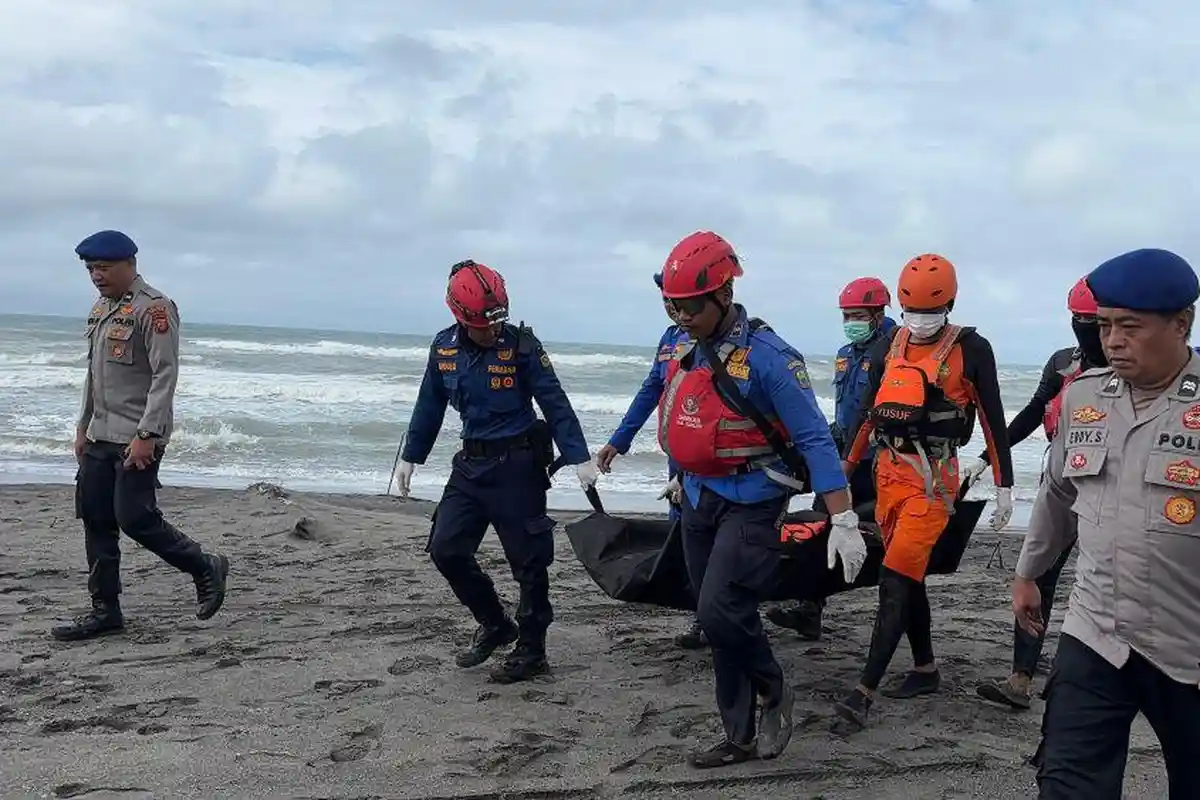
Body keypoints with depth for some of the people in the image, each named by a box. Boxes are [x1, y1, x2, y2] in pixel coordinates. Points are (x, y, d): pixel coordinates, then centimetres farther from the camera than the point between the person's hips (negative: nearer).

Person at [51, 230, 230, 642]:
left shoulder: (154, 308, -12)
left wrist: (146, 435, -22)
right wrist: (83, 426, 20)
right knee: (95, 519, 7)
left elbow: (165, 376, -18)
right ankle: (105, 612, 15)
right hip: (100, 437, 9)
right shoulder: (101, 308, 15)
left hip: (138, 438, -9)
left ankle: (206, 568, 10)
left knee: (134, 517, -10)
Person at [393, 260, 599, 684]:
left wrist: (580, 458, -14)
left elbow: (555, 403, -10)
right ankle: (495, 625, 22)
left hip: (517, 465, -5)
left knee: (528, 560, 0)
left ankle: (531, 650, 14)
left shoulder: (521, 345, -11)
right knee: (446, 550, 3)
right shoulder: (444, 347, 2)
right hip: (471, 463, 5)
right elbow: (429, 405, 14)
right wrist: (410, 456, 18)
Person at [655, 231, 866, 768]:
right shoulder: (684, 351, 4)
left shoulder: (766, 356, -18)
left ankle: (774, 694, 9)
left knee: (721, 611, -20)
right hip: (698, 501, 7)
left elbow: (814, 438, -19)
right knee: (713, 622, 10)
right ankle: (741, 737, 22)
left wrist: (844, 522, -22)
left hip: (752, 502, -7)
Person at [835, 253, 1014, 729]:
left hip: (932, 478, -6)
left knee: (896, 581, -13)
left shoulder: (970, 350, -7)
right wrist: (846, 468, 19)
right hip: (888, 471, 6)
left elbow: (994, 421, -3)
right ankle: (926, 671, 29)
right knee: (908, 577, 14)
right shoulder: (890, 346, 9)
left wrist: (1004, 486, -3)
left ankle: (864, 691, -14)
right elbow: (869, 412, 17)